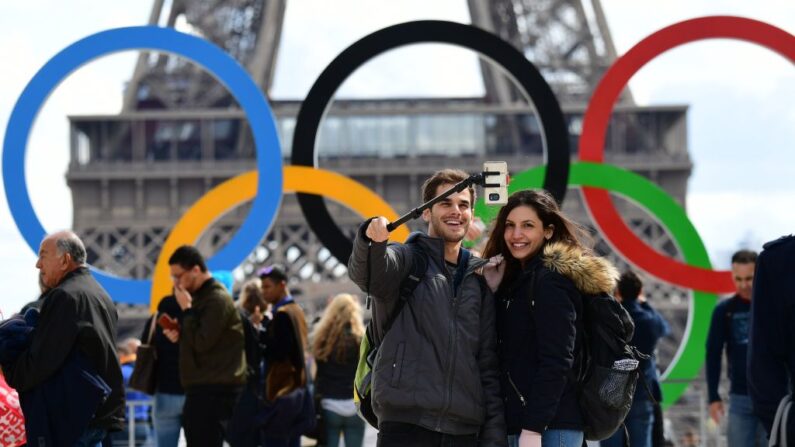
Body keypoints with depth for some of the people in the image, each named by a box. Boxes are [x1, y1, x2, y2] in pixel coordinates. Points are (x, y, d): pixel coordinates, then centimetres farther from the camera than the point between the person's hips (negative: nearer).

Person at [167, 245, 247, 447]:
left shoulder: (217, 299, -14)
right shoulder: (201, 296, 17)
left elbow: (202, 342, -21)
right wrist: (179, 334, 6)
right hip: (203, 389, 10)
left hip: (214, 392, -10)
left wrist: (187, 309, -14)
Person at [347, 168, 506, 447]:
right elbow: (365, 274, -19)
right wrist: (371, 240, -43)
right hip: (406, 422, -5)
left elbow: (489, 363, 16)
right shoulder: (406, 260, 5)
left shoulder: (479, 280, 17)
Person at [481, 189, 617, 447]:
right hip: (526, 423, 10)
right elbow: (506, 350, 15)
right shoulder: (519, 280, 19)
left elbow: (556, 362, -17)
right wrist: (494, 292, 6)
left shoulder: (550, 280, -9)